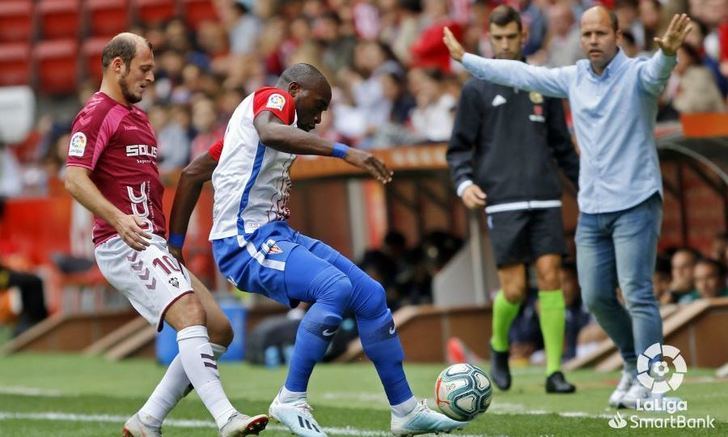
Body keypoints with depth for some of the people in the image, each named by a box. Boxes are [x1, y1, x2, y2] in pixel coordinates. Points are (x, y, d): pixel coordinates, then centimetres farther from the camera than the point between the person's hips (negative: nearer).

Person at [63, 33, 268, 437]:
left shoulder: (136, 117, 25)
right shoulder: (96, 115, -6)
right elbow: (75, 179, -17)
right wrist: (118, 218, -30)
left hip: (152, 247, 10)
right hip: (124, 247, -10)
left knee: (219, 331, 5)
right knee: (191, 313, -26)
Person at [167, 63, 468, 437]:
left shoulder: (250, 115, 25)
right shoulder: (274, 98, -4)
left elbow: (193, 174, 26)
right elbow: (270, 133, -31)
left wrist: (175, 245, 25)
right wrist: (344, 152, -37)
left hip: (276, 235, 11)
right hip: (246, 240, -11)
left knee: (371, 295, 6)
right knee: (337, 288, -31)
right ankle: (291, 401, -19)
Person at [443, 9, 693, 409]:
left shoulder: (636, 74, -9)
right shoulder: (573, 78, 9)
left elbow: (657, 71, -32)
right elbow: (521, 74, 19)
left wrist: (667, 52, -56)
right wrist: (465, 58, 24)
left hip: (635, 205, -6)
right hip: (592, 210, 6)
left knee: (637, 293, -12)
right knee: (596, 298, 7)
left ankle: (647, 383, -10)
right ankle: (633, 364, 26)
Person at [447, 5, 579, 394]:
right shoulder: (477, 90, 6)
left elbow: (562, 145, 21)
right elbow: (459, 147, 6)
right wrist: (464, 182, -11)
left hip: (545, 199, 2)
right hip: (503, 202, -2)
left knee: (550, 276, -8)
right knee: (513, 289, -6)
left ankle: (554, 370, -6)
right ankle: (499, 347, 24)